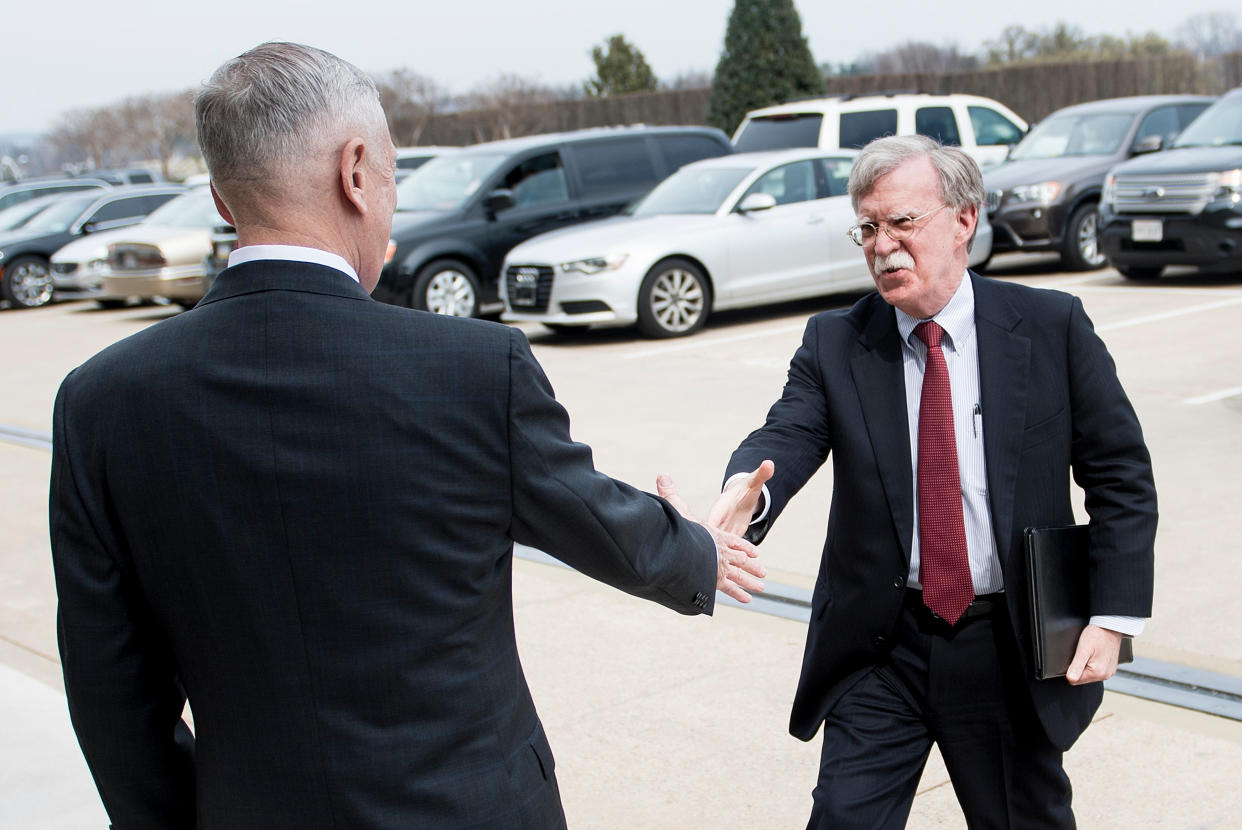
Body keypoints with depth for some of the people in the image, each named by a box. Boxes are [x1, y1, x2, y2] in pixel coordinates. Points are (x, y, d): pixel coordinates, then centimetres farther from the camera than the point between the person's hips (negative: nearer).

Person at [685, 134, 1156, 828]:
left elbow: (1122, 474, -2)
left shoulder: (1052, 327, -5)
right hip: (880, 646, 1)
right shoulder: (834, 343, -1)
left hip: (1014, 648, 0)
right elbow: (788, 434, -17)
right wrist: (746, 493, -41)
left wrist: (1116, 615, -10)